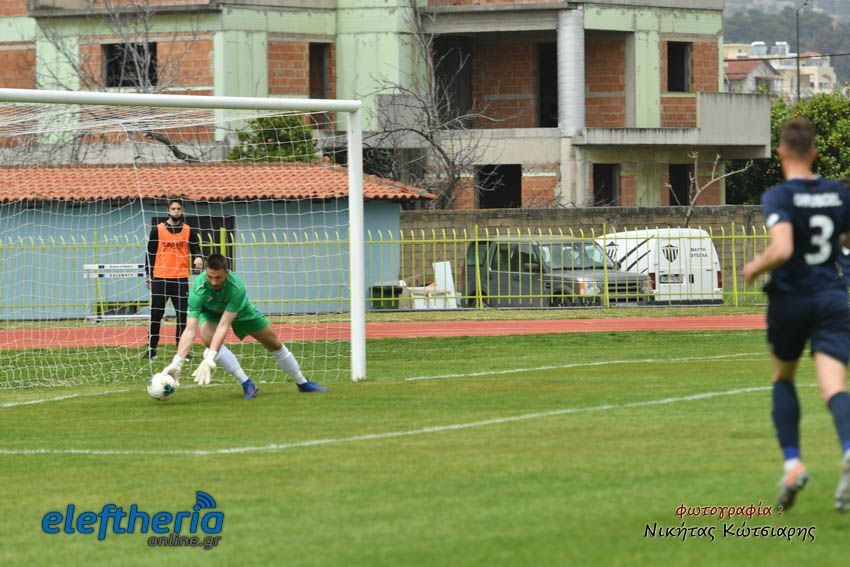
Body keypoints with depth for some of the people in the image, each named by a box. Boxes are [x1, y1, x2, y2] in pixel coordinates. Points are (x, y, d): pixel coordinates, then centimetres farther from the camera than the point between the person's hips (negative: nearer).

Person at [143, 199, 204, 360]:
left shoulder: (189, 231, 7)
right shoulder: (157, 230, 4)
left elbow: (195, 249, 7)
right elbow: (150, 254, 8)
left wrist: (198, 258, -17)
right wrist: (149, 277, 5)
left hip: (181, 279, 1)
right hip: (160, 278, -1)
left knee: (182, 316, 1)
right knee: (156, 315, 1)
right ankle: (151, 349, 6)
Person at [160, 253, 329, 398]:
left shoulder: (237, 287, -41)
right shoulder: (199, 290, -41)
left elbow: (224, 325, -47)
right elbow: (190, 330, -45)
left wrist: (209, 358, -56)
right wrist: (177, 362, -56)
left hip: (240, 310, 1)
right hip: (210, 312, -1)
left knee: (275, 344, 6)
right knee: (208, 337, -33)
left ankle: (302, 383, 31)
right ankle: (247, 384, -24)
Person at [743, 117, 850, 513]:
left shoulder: (778, 197, -10)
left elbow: (782, 250, -24)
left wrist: (754, 268, -5)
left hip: (790, 298, -2)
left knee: (783, 379, 22)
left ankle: (792, 462, 9)